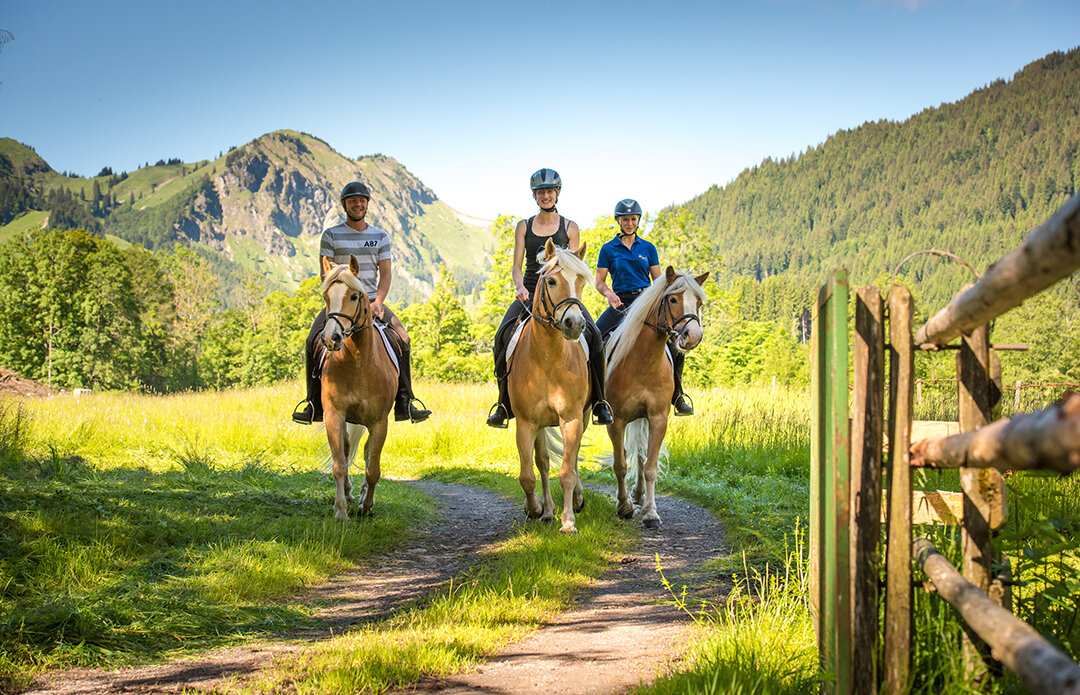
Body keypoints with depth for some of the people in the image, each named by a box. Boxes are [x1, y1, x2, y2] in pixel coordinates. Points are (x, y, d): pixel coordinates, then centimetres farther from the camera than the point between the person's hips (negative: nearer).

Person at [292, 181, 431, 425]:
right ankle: (315, 406, -13)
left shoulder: (381, 237, 10)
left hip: (371, 301, 2)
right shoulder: (331, 236, 3)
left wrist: (378, 302, -12)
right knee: (313, 342, -23)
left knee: (401, 341, -17)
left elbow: (385, 274, 5)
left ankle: (404, 404, -10)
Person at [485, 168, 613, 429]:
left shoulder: (570, 227, 9)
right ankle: (504, 403, -15)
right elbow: (517, 266, 7)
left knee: (591, 334, -25)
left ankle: (599, 402, -13)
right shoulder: (524, 227, 12)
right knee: (505, 335, -25)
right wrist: (519, 286, -14)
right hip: (530, 291, 1)